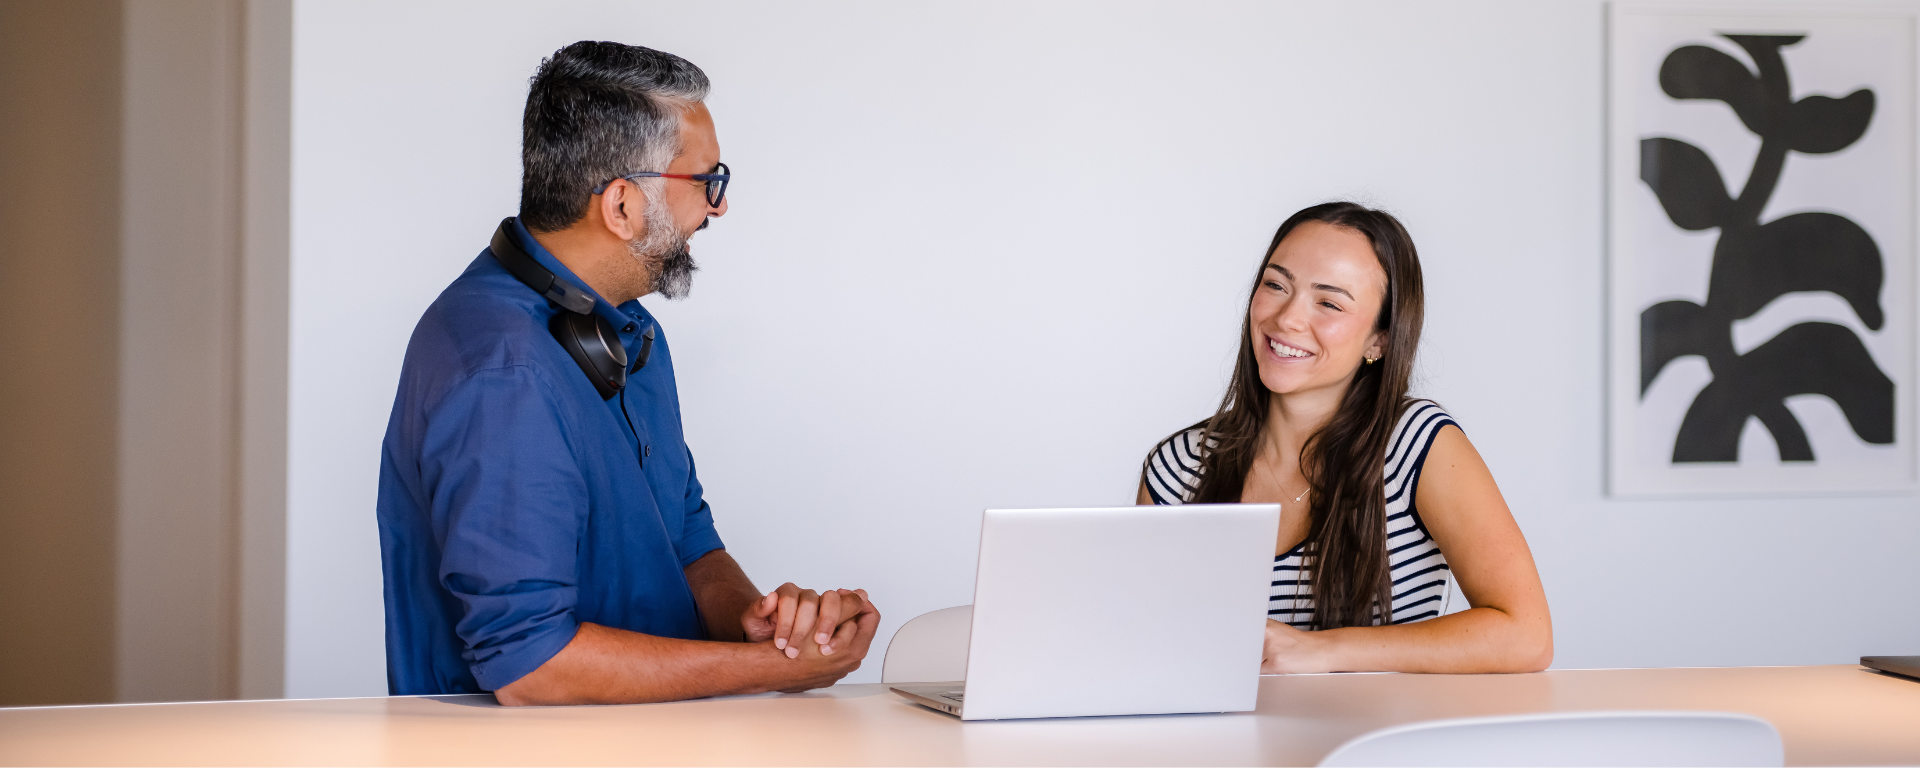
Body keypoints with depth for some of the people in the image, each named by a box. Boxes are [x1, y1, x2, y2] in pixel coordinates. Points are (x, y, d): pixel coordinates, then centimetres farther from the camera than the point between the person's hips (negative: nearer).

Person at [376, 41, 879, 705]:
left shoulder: (631, 334, 12)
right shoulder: (501, 373, -20)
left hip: (650, 734, 8)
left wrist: (753, 618, -6)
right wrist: (773, 666, -17)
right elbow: (524, 663, -24)